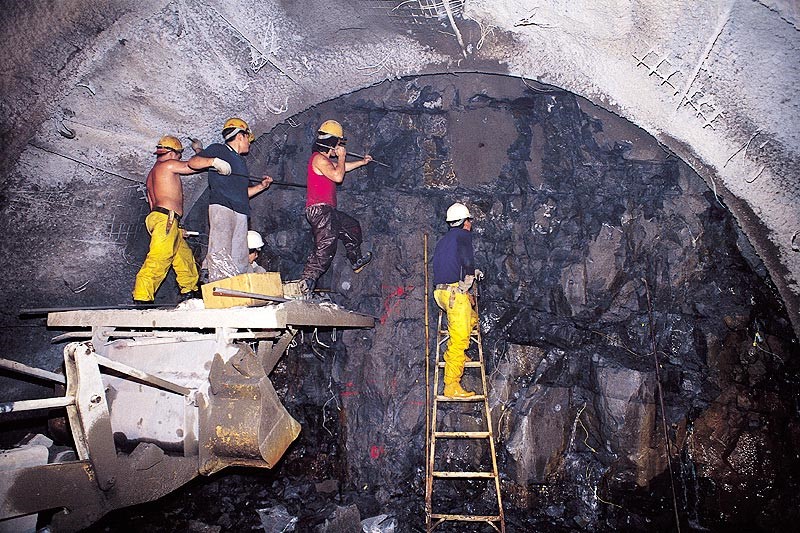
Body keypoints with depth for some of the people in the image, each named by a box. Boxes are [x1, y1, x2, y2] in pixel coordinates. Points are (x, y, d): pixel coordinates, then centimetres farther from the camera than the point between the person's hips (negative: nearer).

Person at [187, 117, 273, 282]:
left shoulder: (241, 161, 32)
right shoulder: (218, 149, 9)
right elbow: (192, 162, -3)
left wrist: (260, 186, 22)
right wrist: (213, 161, -18)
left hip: (240, 213, 8)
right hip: (221, 207, -8)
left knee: (240, 261, -3)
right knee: (220, 254, -22)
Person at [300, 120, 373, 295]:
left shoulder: (324, 159, 20)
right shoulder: (318, 158, -12)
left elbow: (342, 168, 38)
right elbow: (338, 176, -20)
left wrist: (362, 162, 49)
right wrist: (341, 156, -4)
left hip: (327, 210, 11)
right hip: (319, 209, -11)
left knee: (352, 227, 25)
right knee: (325, 248, -17)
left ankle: (356, 261, 41)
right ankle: (307, 280, -19)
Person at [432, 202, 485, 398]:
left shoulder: (442, 241, 23)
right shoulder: (463, 235, -2)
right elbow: (467, 261, -18)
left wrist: (473, 273, 27)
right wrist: (465, 287, -9)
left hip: (441, 292, 9)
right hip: (455, 292, -9)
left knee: (472, 316, 29)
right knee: (459, 339, -7)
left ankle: (453, 354, 24)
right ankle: (452, 386, -7)